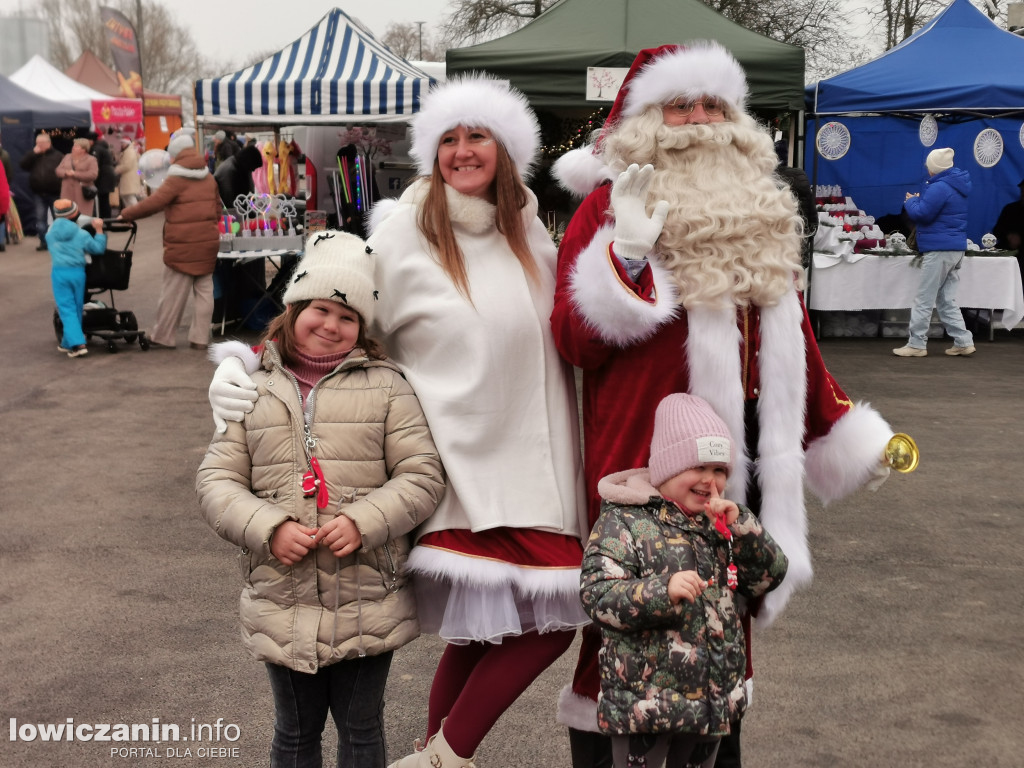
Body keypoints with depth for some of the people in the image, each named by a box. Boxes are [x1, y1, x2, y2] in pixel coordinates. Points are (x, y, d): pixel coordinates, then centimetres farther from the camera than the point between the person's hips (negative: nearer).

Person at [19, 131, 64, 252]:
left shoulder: (58, 155, -2)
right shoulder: (33, 156, 11)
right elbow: (23, 165, -2)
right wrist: (33, 153, -10)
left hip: (55, 193, -4)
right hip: (39, 194, 4)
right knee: (40, 218, 2)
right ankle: (43, 242, 9)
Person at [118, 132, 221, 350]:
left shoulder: (176, 180, -10)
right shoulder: (209, 178, 10)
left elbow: (152, 203, -15)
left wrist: (125, 215, -6)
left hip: (182, 246, -6)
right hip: (208, 242, 6)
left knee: (172, 294, 2)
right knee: (204, 291, 8)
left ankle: (162, 337, 10)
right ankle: (200, 338, 10)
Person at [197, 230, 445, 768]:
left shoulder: (385, 386, 1)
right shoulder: (254, 390, 5)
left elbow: (421, 475, -4)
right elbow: (216, 481, 1)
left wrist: (363, 522, -18)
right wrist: (269, 529, -15)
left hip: (368, 604, -1)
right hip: (282, 605, 1)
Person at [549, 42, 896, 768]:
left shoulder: (759, 211, 14)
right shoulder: (609, 205, -3)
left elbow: (794, 340, 20)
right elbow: (573, 340, -10)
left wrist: (846, 435, 19)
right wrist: (627, 253, -22)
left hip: (748, 452, 6)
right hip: (646, 452, -5)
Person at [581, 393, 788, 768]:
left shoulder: (721, 524, 9)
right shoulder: (623, 521, -12)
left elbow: (770, 576, 7)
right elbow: (597, 596, -20)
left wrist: (741, 526, -9)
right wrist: (662, 590, -35)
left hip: (712, 701, 7)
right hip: (644, 701, -6)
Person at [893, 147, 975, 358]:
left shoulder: (939, 188, -17)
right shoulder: (956, 185, 15)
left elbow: (920, 214, -19)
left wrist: (911, 201, 0)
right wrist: (918, 200, 11)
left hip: (939, 250, -10)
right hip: (956, 248, 10)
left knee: (924, 300, -3)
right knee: (946, 299, 14)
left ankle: (917, 344, 0)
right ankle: (963, 342, 11)